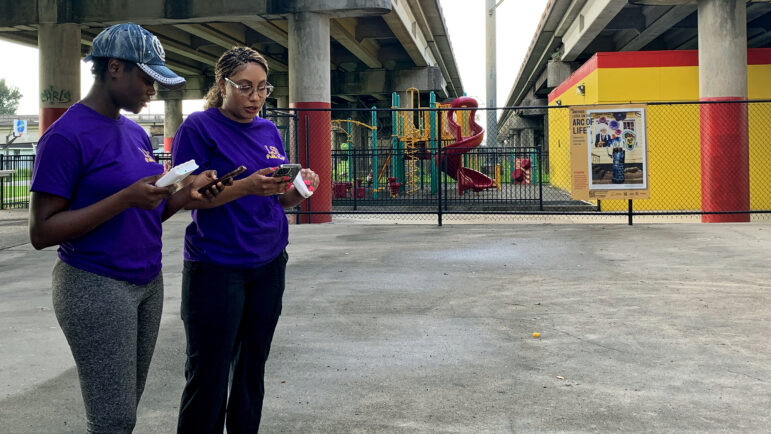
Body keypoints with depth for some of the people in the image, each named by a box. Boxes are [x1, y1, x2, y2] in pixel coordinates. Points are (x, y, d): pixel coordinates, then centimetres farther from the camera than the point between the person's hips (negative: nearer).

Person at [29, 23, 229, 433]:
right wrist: (126, 198, -23)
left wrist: (186, 192, -3)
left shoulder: (136, 133, 12)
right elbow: (42, 231, -16)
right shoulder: (67, 135, -13)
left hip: (148, 283, 8)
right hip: (96, 287, -7)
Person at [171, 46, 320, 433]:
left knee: (252, 369, 12)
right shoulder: (199, 127, -5)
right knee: (209, 376, -1)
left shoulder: (269, 132, 12)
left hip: (268, 265, 6)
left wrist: (298, 189, -8)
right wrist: (246, 187, -24)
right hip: (216, 267, -6)